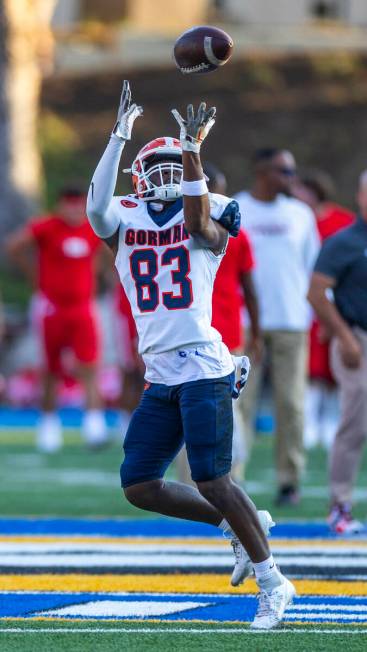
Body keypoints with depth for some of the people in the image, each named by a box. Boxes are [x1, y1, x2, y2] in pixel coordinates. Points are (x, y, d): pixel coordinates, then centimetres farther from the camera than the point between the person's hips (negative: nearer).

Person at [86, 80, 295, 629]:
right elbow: (97, 207, -13)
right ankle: (240, 527, 18)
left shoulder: (205, 220, 2)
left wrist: (193, 149, -26)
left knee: (210, 479, -12)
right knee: (139, 486, 2)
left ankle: (272, 582, -2)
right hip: (160, 378, 5)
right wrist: (120, 136, -18)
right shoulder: (124, 222, 9)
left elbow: (198, 222, -22)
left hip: (203, 368, -5)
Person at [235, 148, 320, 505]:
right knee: (239, 401, -5)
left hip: (292, 323, 2)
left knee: (291, 403, 1)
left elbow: (314, 266, 15)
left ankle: (289, 479, 8)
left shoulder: (301, 215, 11)